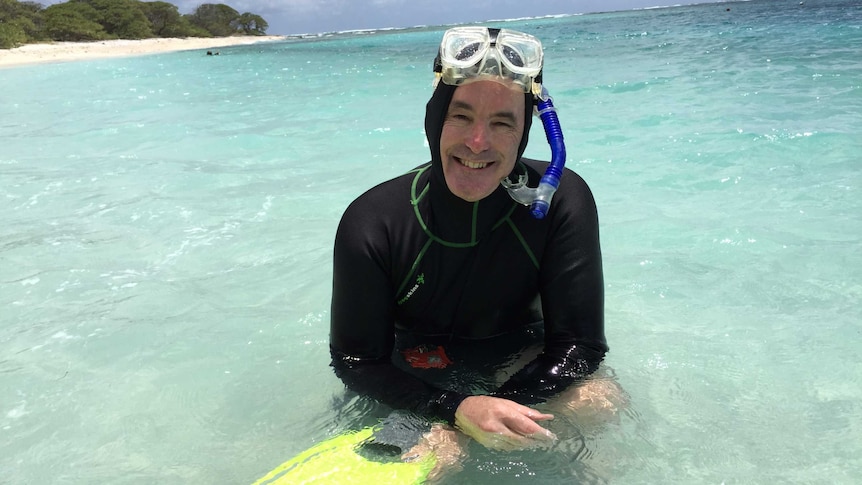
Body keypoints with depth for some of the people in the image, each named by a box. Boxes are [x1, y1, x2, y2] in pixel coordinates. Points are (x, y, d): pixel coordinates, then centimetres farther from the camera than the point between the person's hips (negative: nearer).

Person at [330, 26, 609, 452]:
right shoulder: (372, 223, -23)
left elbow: (579, 346, -21)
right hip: (415, 381, 1)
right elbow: (355, 362, -18)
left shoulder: (560, 202, -23)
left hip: (523, 373, 0)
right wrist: (456, 408, -37)